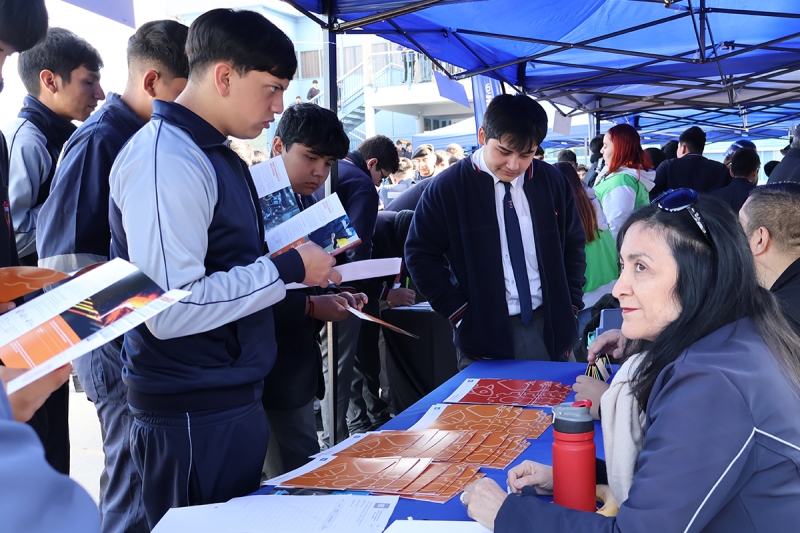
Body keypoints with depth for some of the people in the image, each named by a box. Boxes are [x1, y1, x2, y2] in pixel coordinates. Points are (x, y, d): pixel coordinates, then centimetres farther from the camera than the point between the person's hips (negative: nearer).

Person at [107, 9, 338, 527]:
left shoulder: (218, 156, 12)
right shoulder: (165, 160, -20)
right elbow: (171, 309, -27)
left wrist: (304, 270, 7)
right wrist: (288, 267, -19)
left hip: (233, 397, 10)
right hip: (193, 414, -9)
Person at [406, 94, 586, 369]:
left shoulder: (552, 182, 3)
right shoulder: (449, 187, -8)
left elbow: (573, 243, 14)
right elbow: (420, 254, -4)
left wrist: (571, 304, 6)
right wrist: (459, 312, -8)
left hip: (548, 327, 4)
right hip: (485, 331, -3)